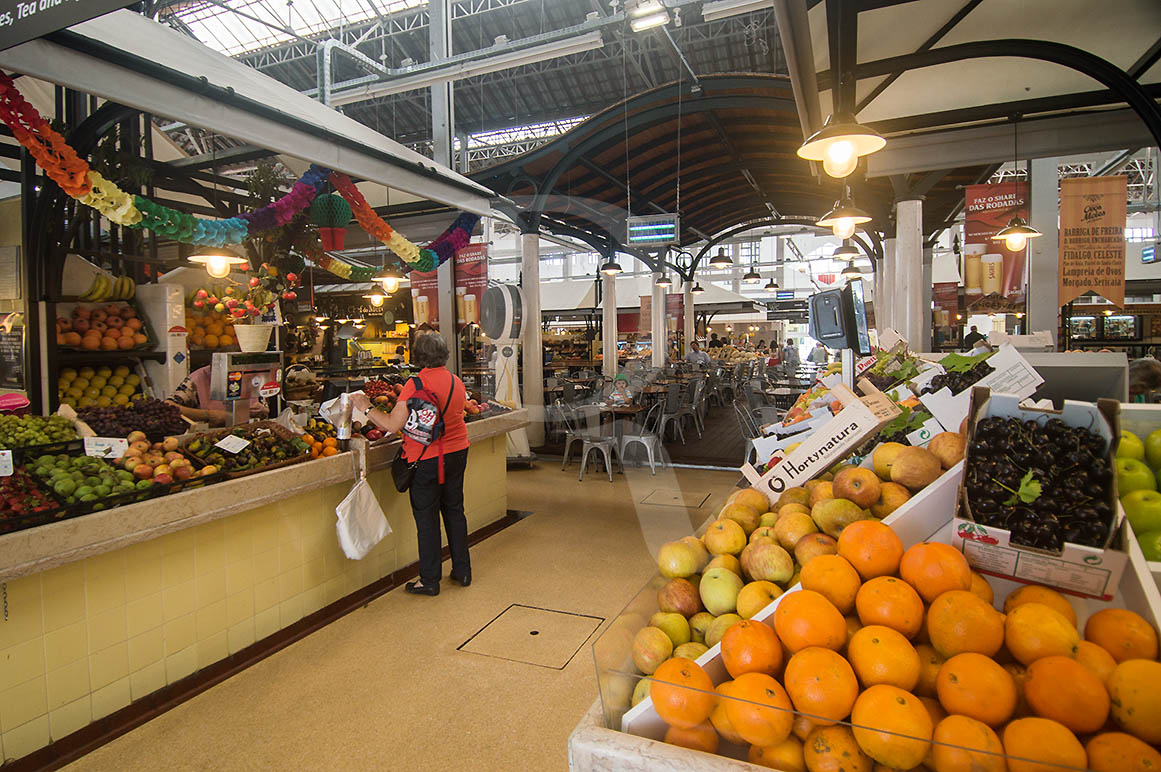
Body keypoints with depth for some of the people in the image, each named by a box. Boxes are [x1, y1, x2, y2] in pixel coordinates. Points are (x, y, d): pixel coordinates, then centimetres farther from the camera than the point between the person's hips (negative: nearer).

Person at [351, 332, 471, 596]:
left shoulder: (416, 384, -17)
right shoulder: (457, 382, 3)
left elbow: (392, 425, -19)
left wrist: (366, 407, -5)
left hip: (426, 458, -6)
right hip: (456, 453, 6)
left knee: (427, 517, 5)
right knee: (454, 510, 17)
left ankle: (429, 580, 15)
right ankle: (462, 570, 27)